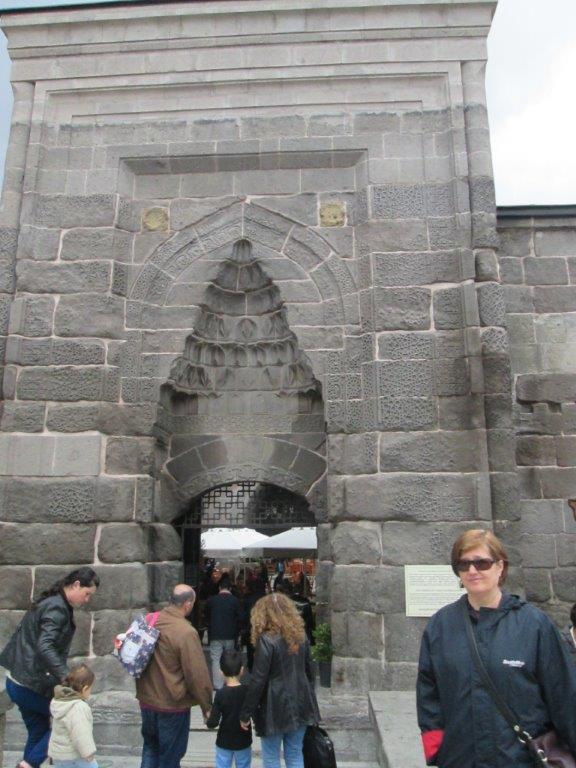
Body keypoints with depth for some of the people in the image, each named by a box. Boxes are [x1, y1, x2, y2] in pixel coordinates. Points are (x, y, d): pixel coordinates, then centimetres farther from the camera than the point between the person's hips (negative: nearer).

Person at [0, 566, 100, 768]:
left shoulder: (49, 602, 10)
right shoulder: (57, 608, -21)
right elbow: (45, 647, -33)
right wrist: (65, 676, -38)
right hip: (34, 685, -9)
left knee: (38, 732, 17)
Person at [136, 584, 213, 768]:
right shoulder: (187, 632, -26)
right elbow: (197, 675, -21)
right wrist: (206, 706, -6)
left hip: (146, 700, 6)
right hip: (173, 705, -6)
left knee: (150, 747, 25)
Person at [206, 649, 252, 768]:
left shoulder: (221, 694, -19)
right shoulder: (248, 691, -14)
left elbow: (213, 723, -19)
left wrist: (208, 721, 1)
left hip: (224, 742, -1)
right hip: (243, 741, 2)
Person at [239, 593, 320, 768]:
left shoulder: (266, 640, -15)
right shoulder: (300, 636, 4)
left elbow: (257, 681, -16)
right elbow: (309, 673, 12)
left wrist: (245, 713, -8)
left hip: (275, 707, -5)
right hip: (300, 703, 6)